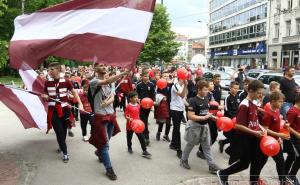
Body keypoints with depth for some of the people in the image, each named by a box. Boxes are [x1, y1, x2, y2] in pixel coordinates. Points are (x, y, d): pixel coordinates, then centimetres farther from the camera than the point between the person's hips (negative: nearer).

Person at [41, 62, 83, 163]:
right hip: (53, 110, 0)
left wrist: (80, 104, -9)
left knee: (64, 131, 13)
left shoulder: (66, 81, -5)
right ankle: (65, 153, 9)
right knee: (59, 132, -4)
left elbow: (74, 92, 2)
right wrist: (44, 96, -14)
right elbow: (46, 97, 10)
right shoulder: (47, 82, 0)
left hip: (64, 109, 0)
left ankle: (61, 146, 42)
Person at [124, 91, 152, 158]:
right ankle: (129, 148, 38)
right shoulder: (128, 106, -12)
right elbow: (125, 115, -12)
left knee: (142, 138, -1)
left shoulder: (138, 105, 3)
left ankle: (144, 151, 3)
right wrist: (129, 119, -26)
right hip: (130, 125, -3)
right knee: (129, 137, 14)